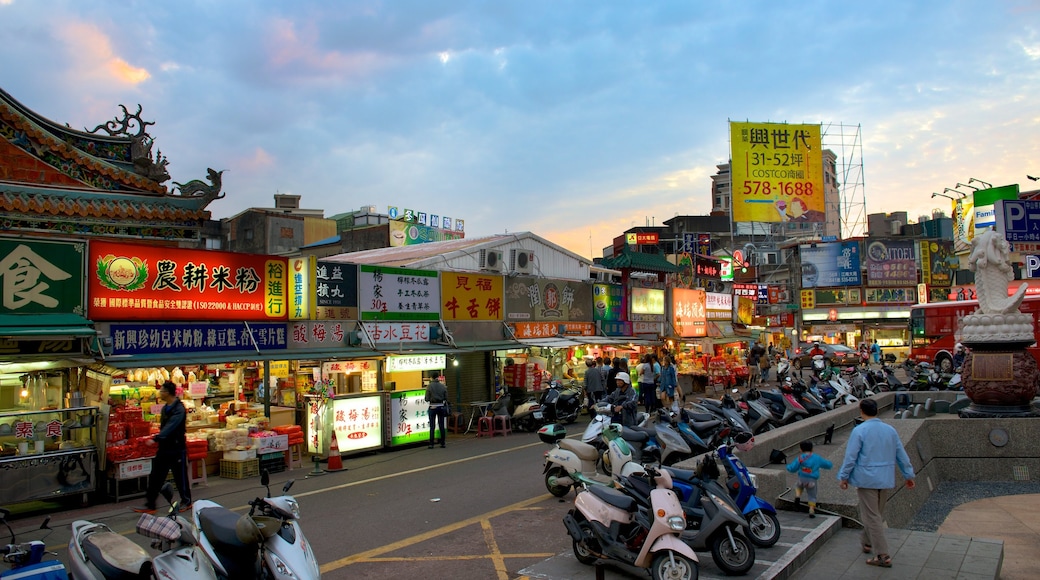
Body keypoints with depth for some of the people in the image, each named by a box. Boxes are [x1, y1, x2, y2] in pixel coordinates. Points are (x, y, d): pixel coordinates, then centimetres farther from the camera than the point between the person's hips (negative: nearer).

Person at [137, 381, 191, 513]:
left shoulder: (179, 409, -18)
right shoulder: (165, 408, 11)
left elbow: (170, 427, -29)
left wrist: (156, 439, -36)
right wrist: (158, 439, 16)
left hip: (176, 449, -8)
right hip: (164, 448, 8)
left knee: (180, 477, 4)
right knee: (155, 477, 7)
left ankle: (186, 502, 19)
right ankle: (149, 504, 13)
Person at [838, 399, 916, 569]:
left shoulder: (859, 431, -13)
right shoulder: (890, 430, 4)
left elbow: (850, 457, -13)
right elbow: (901, 455, 10)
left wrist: (843, 477, -4)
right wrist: (909, 475, 20)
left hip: (866, 478, -6)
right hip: (885, 478, 6)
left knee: (872, 516, -2)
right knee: (877, 514, 20)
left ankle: (883, 556, -4)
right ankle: (867, 543, 34)